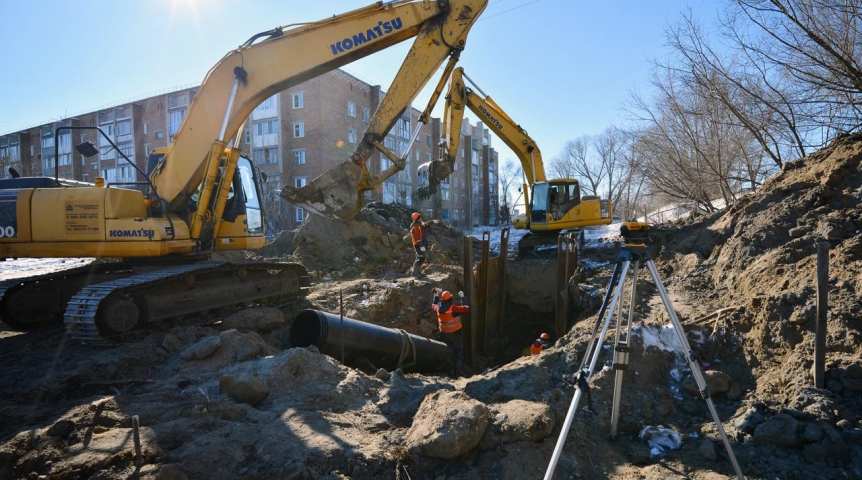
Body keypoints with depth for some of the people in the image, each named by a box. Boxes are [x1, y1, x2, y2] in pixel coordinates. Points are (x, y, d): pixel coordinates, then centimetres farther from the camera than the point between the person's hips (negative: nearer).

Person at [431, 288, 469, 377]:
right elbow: (466, 308, -25)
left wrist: (436, 295, 20)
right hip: (455, 333, -5)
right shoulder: (453, 308, -25)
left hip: (444, 333, 5)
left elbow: (433, 305, 15)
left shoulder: (438, 308, -9)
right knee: (458, 352, 9)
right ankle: (457, 373, 6)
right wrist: (462, 298, -16)